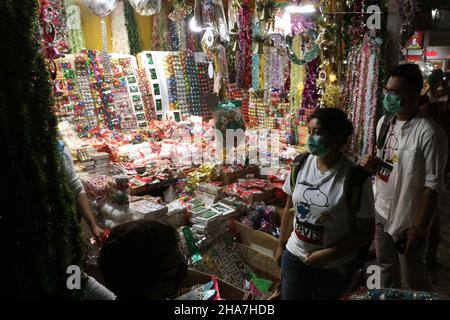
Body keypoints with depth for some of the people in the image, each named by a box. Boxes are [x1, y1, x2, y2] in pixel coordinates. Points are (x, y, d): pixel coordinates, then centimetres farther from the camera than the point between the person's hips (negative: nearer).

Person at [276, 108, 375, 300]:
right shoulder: (300, 164, -7)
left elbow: (365, 233, -13)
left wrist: (328, 254, -18)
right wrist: (281, 245, 10)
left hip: (334, 266, -2)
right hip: (294, 257, 3)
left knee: (324, 297, 19)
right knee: (289, 296, 13)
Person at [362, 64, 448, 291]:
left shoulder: (428, 133, -22)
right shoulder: (384, 122, 1)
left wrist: (419, 228, -18)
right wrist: (373, 164, -8)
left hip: (408, 219, -7)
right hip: (382, 211, 7)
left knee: (414, 276, 14)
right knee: (386, 266, 25)